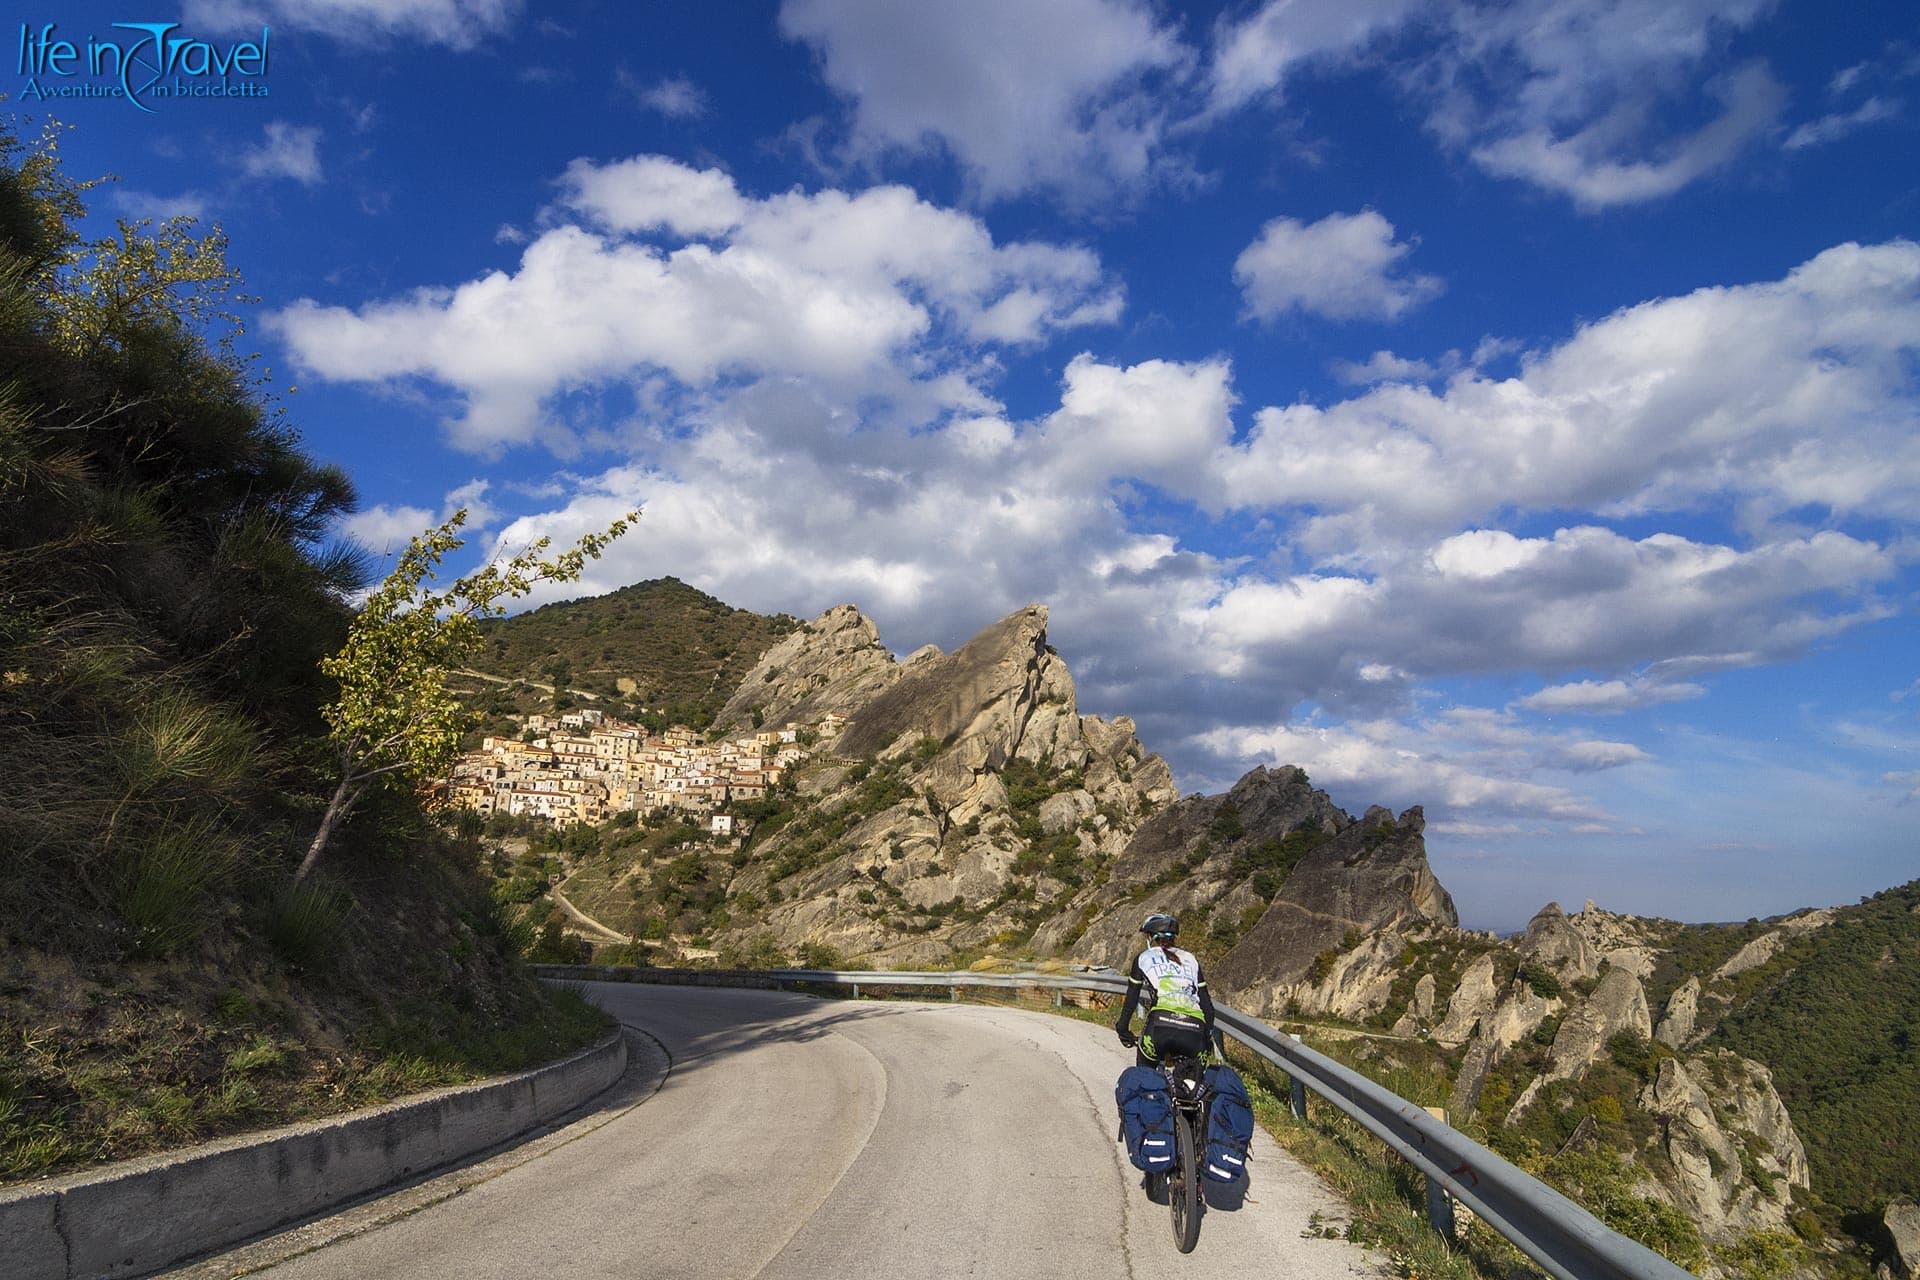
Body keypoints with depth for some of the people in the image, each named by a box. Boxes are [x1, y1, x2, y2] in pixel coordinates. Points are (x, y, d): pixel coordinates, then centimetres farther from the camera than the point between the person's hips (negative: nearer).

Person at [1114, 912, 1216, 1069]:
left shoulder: (1143, 958, 18)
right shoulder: (1190, 959, 25)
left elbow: (1131, 999, 17)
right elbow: (1205, 1002, 21)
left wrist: (1122, 1029, 28)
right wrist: (1208, 1035, 29)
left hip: (1160, 1025, -2)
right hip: (1194, 1031, 2)